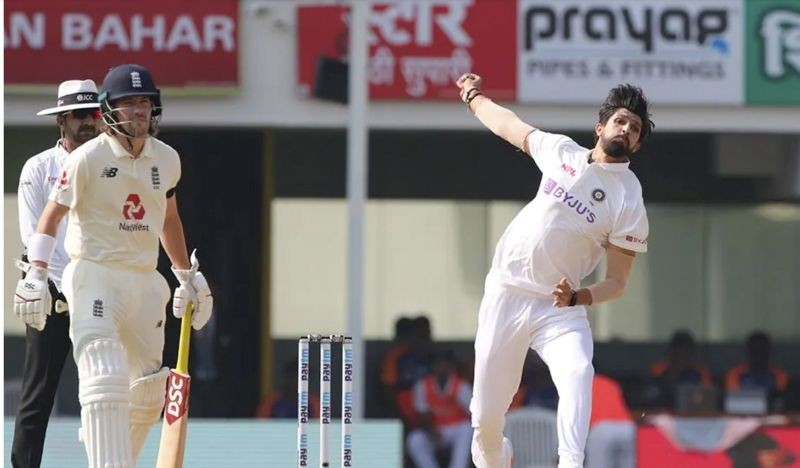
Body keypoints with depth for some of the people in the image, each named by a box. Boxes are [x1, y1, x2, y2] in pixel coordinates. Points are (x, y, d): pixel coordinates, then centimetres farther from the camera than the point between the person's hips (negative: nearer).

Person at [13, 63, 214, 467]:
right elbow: (52, 214, -6)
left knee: (150, 389, 11)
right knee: (105, 381, -19)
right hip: (95, 277, -6)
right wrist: (36, 275, -14)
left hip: (145, 281, 6)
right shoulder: (88, 158, -9)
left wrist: (187, 276, 26)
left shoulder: (166, 159, 7)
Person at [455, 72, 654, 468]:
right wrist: (474, 96, 39)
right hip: (505, 297, 3)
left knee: (578, 372, -34)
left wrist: (577, 298, -24)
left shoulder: (629, 202, -7)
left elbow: (617, 283, -5)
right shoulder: (561, 151, 3)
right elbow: (509, 126, 23)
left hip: (558, 306, -3)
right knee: (486, 417, 3)